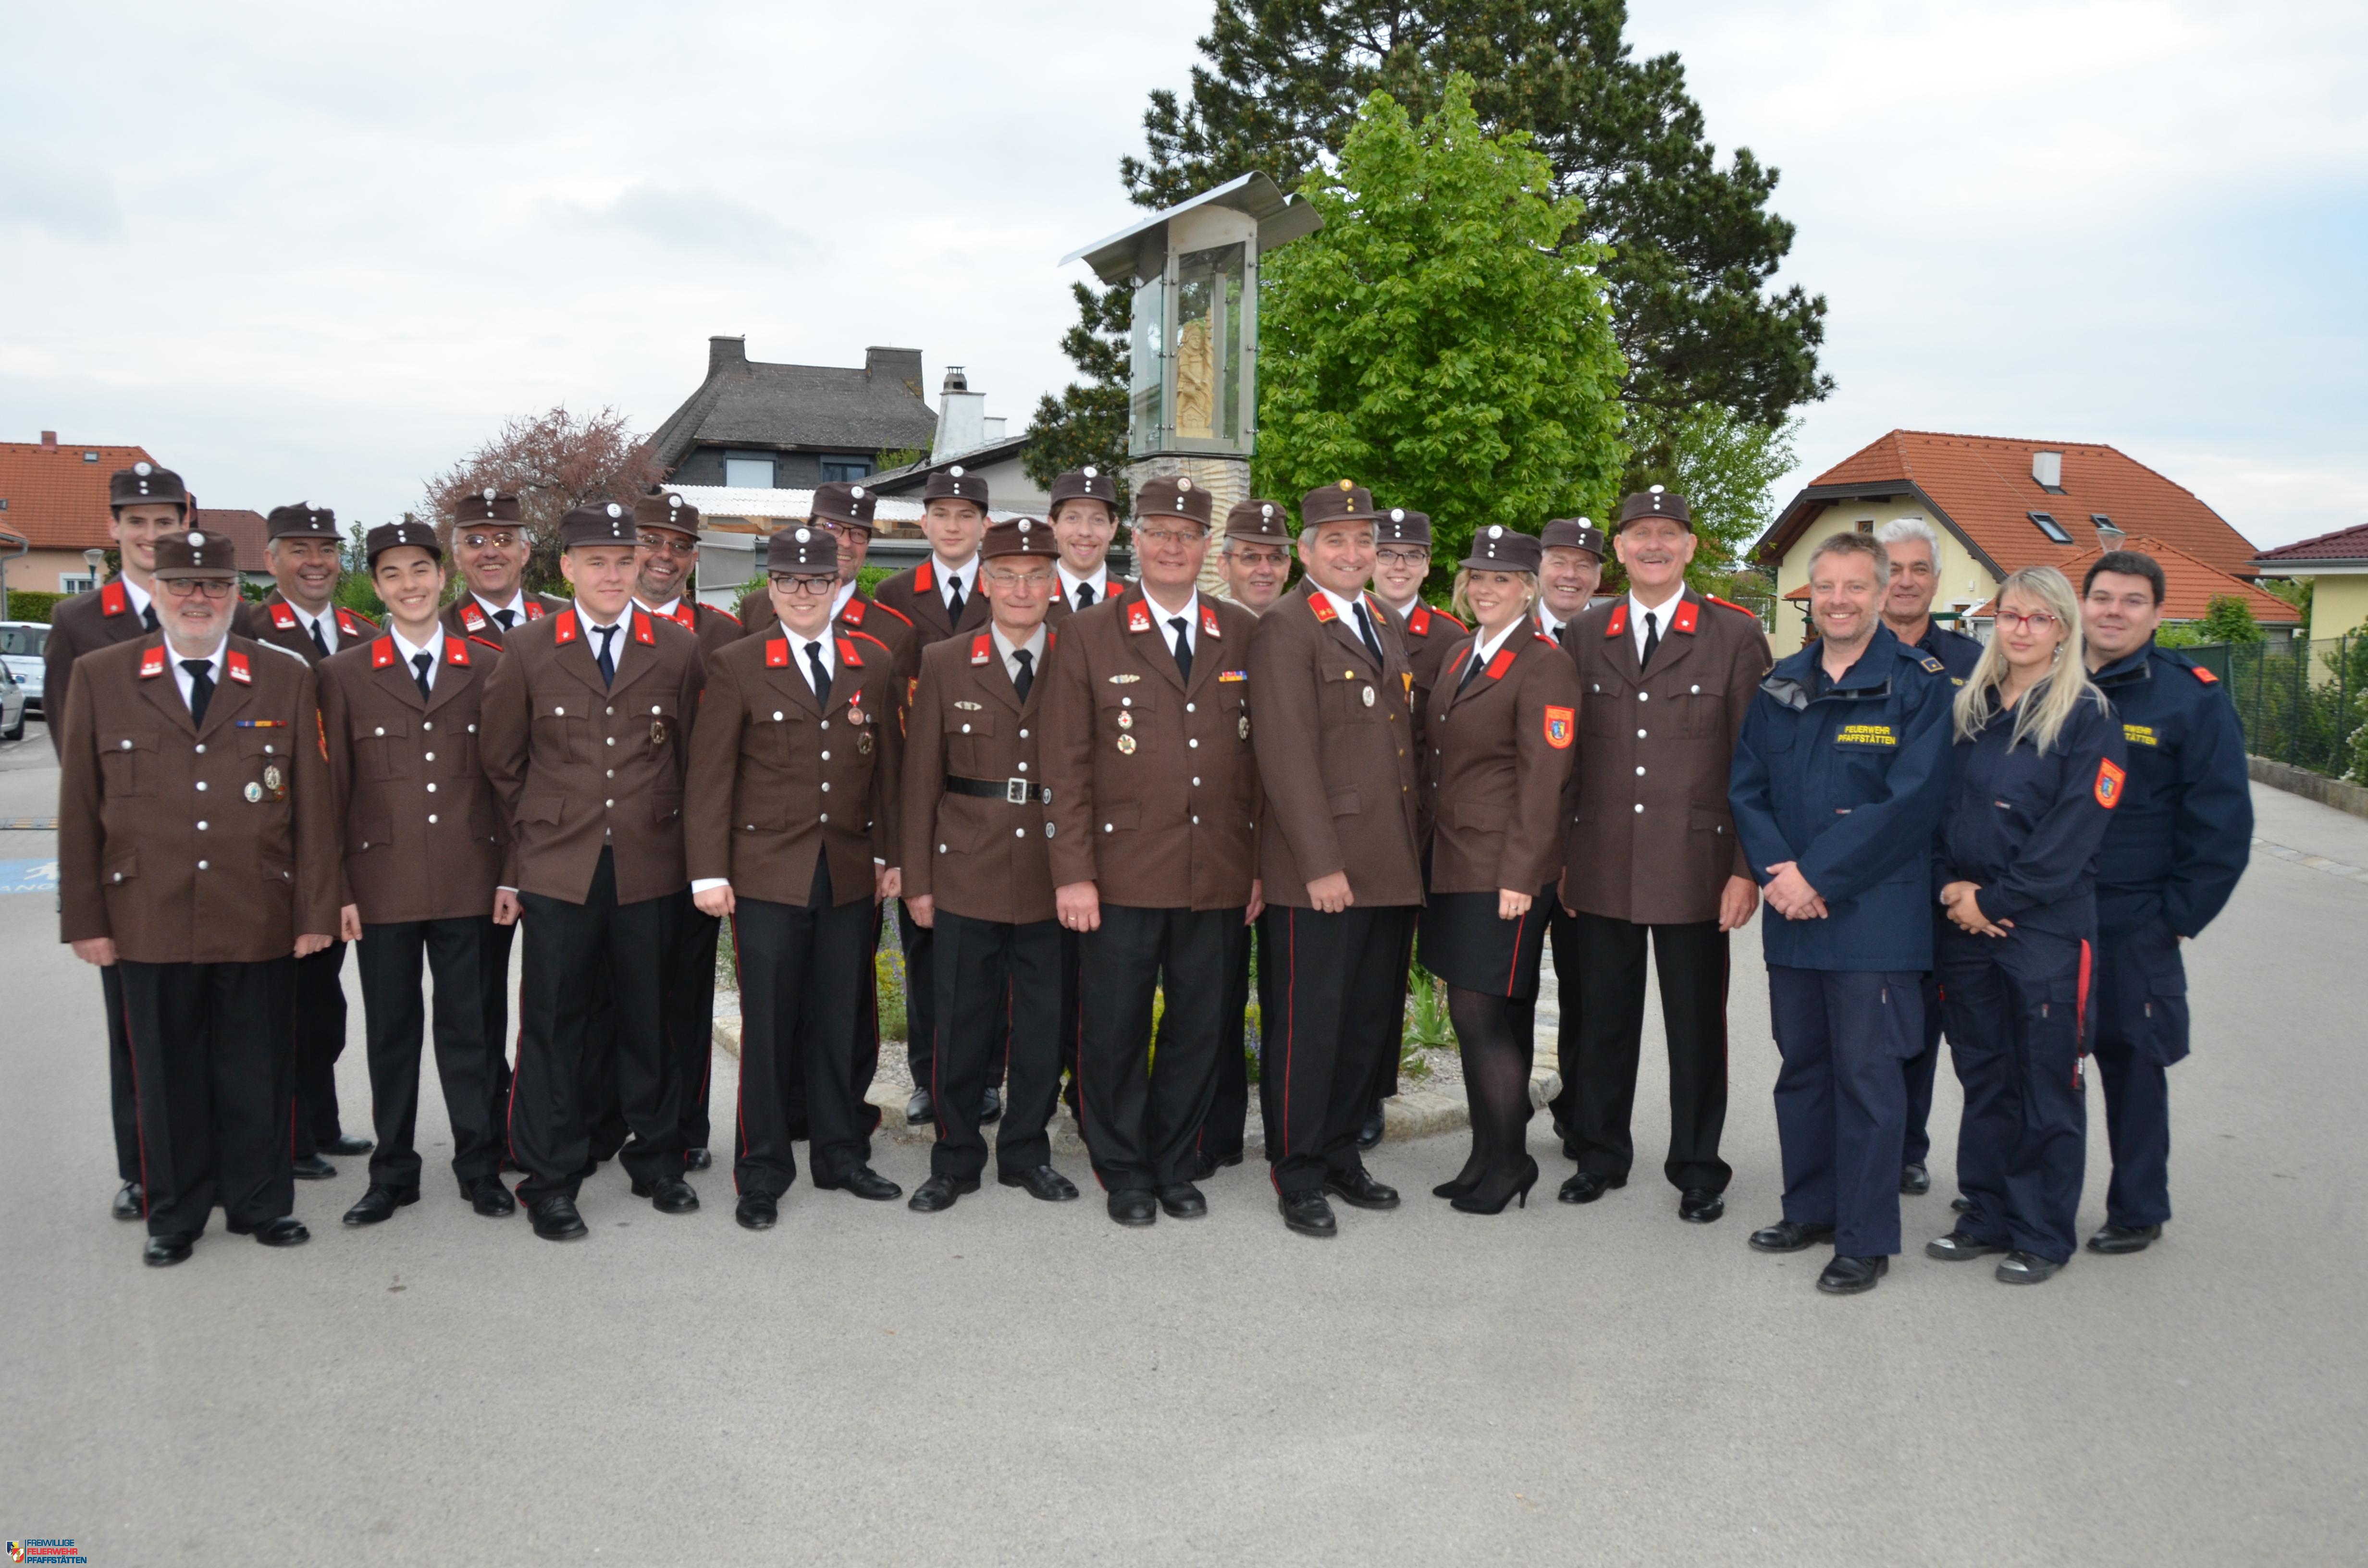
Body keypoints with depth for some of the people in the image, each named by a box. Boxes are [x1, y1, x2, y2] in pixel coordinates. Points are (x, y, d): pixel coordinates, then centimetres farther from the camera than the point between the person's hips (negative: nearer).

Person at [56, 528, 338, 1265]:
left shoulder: (286, 680, 5)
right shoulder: (99, 678, 5)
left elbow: (312, 807, 4)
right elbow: (79, 809, 5)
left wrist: (316, 911, 1)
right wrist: (86, 918, 1)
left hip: (259, 924, 0)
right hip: (150, 924, 0)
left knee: (257, 1074, 9)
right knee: (167, 1077, 9)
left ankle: (260, 1204, 25)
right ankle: (174, 1215, 25)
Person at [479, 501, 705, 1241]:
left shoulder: (678, 650, 4)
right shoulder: (528, 650, 3)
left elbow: (693, 759, 10)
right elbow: (502, 764, 7)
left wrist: (689, 848, 8)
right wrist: (513, 867, 6)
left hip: (650, 868, 1)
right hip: (557, 869, -1)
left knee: (649, 1018, 9)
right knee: (554, 1024, 3)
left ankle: (656, 1159, 26)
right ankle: (551, 1179, 16)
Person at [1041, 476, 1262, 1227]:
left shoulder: (1244, 635, 9)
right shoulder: (1089, 635, 1)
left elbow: (1263, 760, 10)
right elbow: (1067, 765, -2)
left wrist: (1262, 865, 5)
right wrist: (1073, 874, -7)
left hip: (1219, 877, 2)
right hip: (1122, 874, -2)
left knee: (1199, 1029, 10)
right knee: (1116, 1030, 6)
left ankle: (1176, 1166, 27)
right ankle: (1124, 1173, 23)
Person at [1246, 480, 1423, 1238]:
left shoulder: (1387, 626, 17)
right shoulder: (1286, 629, -8)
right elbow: (1287, 756, -14)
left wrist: (1412, 853, 15)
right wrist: (1321, 864, -18)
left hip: (1392, 868, 8)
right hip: (1322, 870, -8)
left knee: (1368, 1023, 14)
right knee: (1308, 1026, 0)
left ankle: (1339, 1153, 28)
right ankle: (1298, 1177, 12)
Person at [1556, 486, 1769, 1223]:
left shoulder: (1736, 635, 0)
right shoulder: (1585, 635, 9)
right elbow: (1569, 756, 11)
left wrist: (1747, 867, -7)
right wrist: (1561, 857, 7)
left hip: (1694, 868, -2)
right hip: (1602, 870, 3)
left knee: (1697, 1025, 7)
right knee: (1603, 1018, 11)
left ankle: (1697, 1169, 22)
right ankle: (1598, 1154, 26)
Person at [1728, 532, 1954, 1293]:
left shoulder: (1920, 684, -5)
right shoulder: (1780, 687, 11)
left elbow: (1909, 802, -14)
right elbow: (1746, 788, 8)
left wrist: (1818, 874, -16)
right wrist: (1778, 873, -9)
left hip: (1874, 917, -5)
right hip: (1792, 916, 5)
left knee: (1867, 1078, 0)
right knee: (1800, 1066, 14)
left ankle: (1867, 1239, 11)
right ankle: (1810, 1209, 29)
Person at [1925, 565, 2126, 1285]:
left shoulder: (2088, 717, -5)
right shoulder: (1968, 707, 11)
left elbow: (2074, 831, -12)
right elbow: (1937, 802, 11)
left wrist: (1994, 900, -14)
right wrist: (1949, 883, -5)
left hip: (2048, 927, -5)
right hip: (1966, 925, 5)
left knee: (2047, 1082, 3)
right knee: (1983, 1076, 13)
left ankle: (2043, 1235, 15)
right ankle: (1988, 1215, 25)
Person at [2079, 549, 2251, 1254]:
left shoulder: (2193, 698, -6)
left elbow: (2222, 823, -4)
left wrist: (2180, 915, -7)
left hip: (2134, 928, -3)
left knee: (2132, 1064, 7)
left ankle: (2138, 1211, 21)